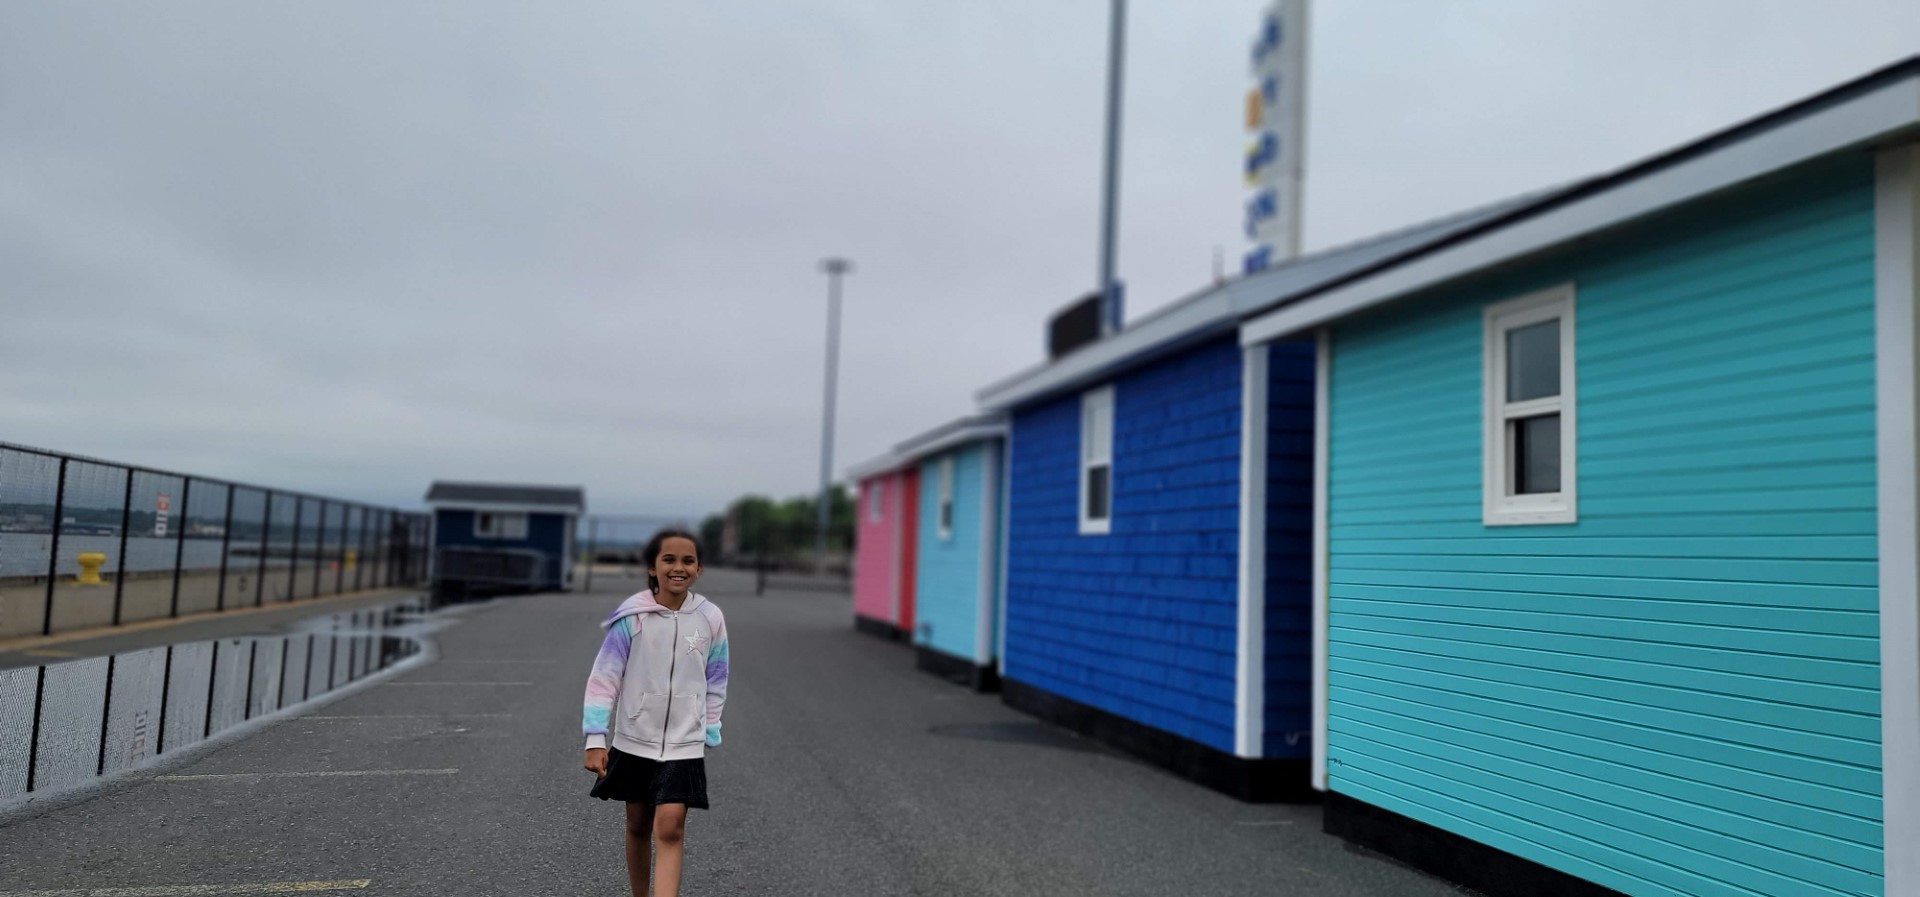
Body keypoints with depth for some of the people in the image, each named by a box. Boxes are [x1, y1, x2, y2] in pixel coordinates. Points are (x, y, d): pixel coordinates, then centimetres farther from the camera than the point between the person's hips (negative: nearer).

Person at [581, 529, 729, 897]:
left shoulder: (710, 618, -6)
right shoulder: (632, 615, -11)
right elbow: (605, 675, -9)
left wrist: (708, 735, 9)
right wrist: (595, 739, -13)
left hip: (684, 745, 0)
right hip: (634, 740, 1)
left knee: (669, 829, -10)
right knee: (638, 825, 15)